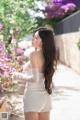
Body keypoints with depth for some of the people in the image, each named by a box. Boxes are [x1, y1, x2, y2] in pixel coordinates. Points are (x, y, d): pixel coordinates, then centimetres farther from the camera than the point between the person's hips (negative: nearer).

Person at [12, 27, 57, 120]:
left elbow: (35, 78, -18)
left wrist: (19, 76, -5)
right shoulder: (50, 55, 5)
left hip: (33, 94, -7)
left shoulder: (34, 54, -15)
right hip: (45, 95, 7)